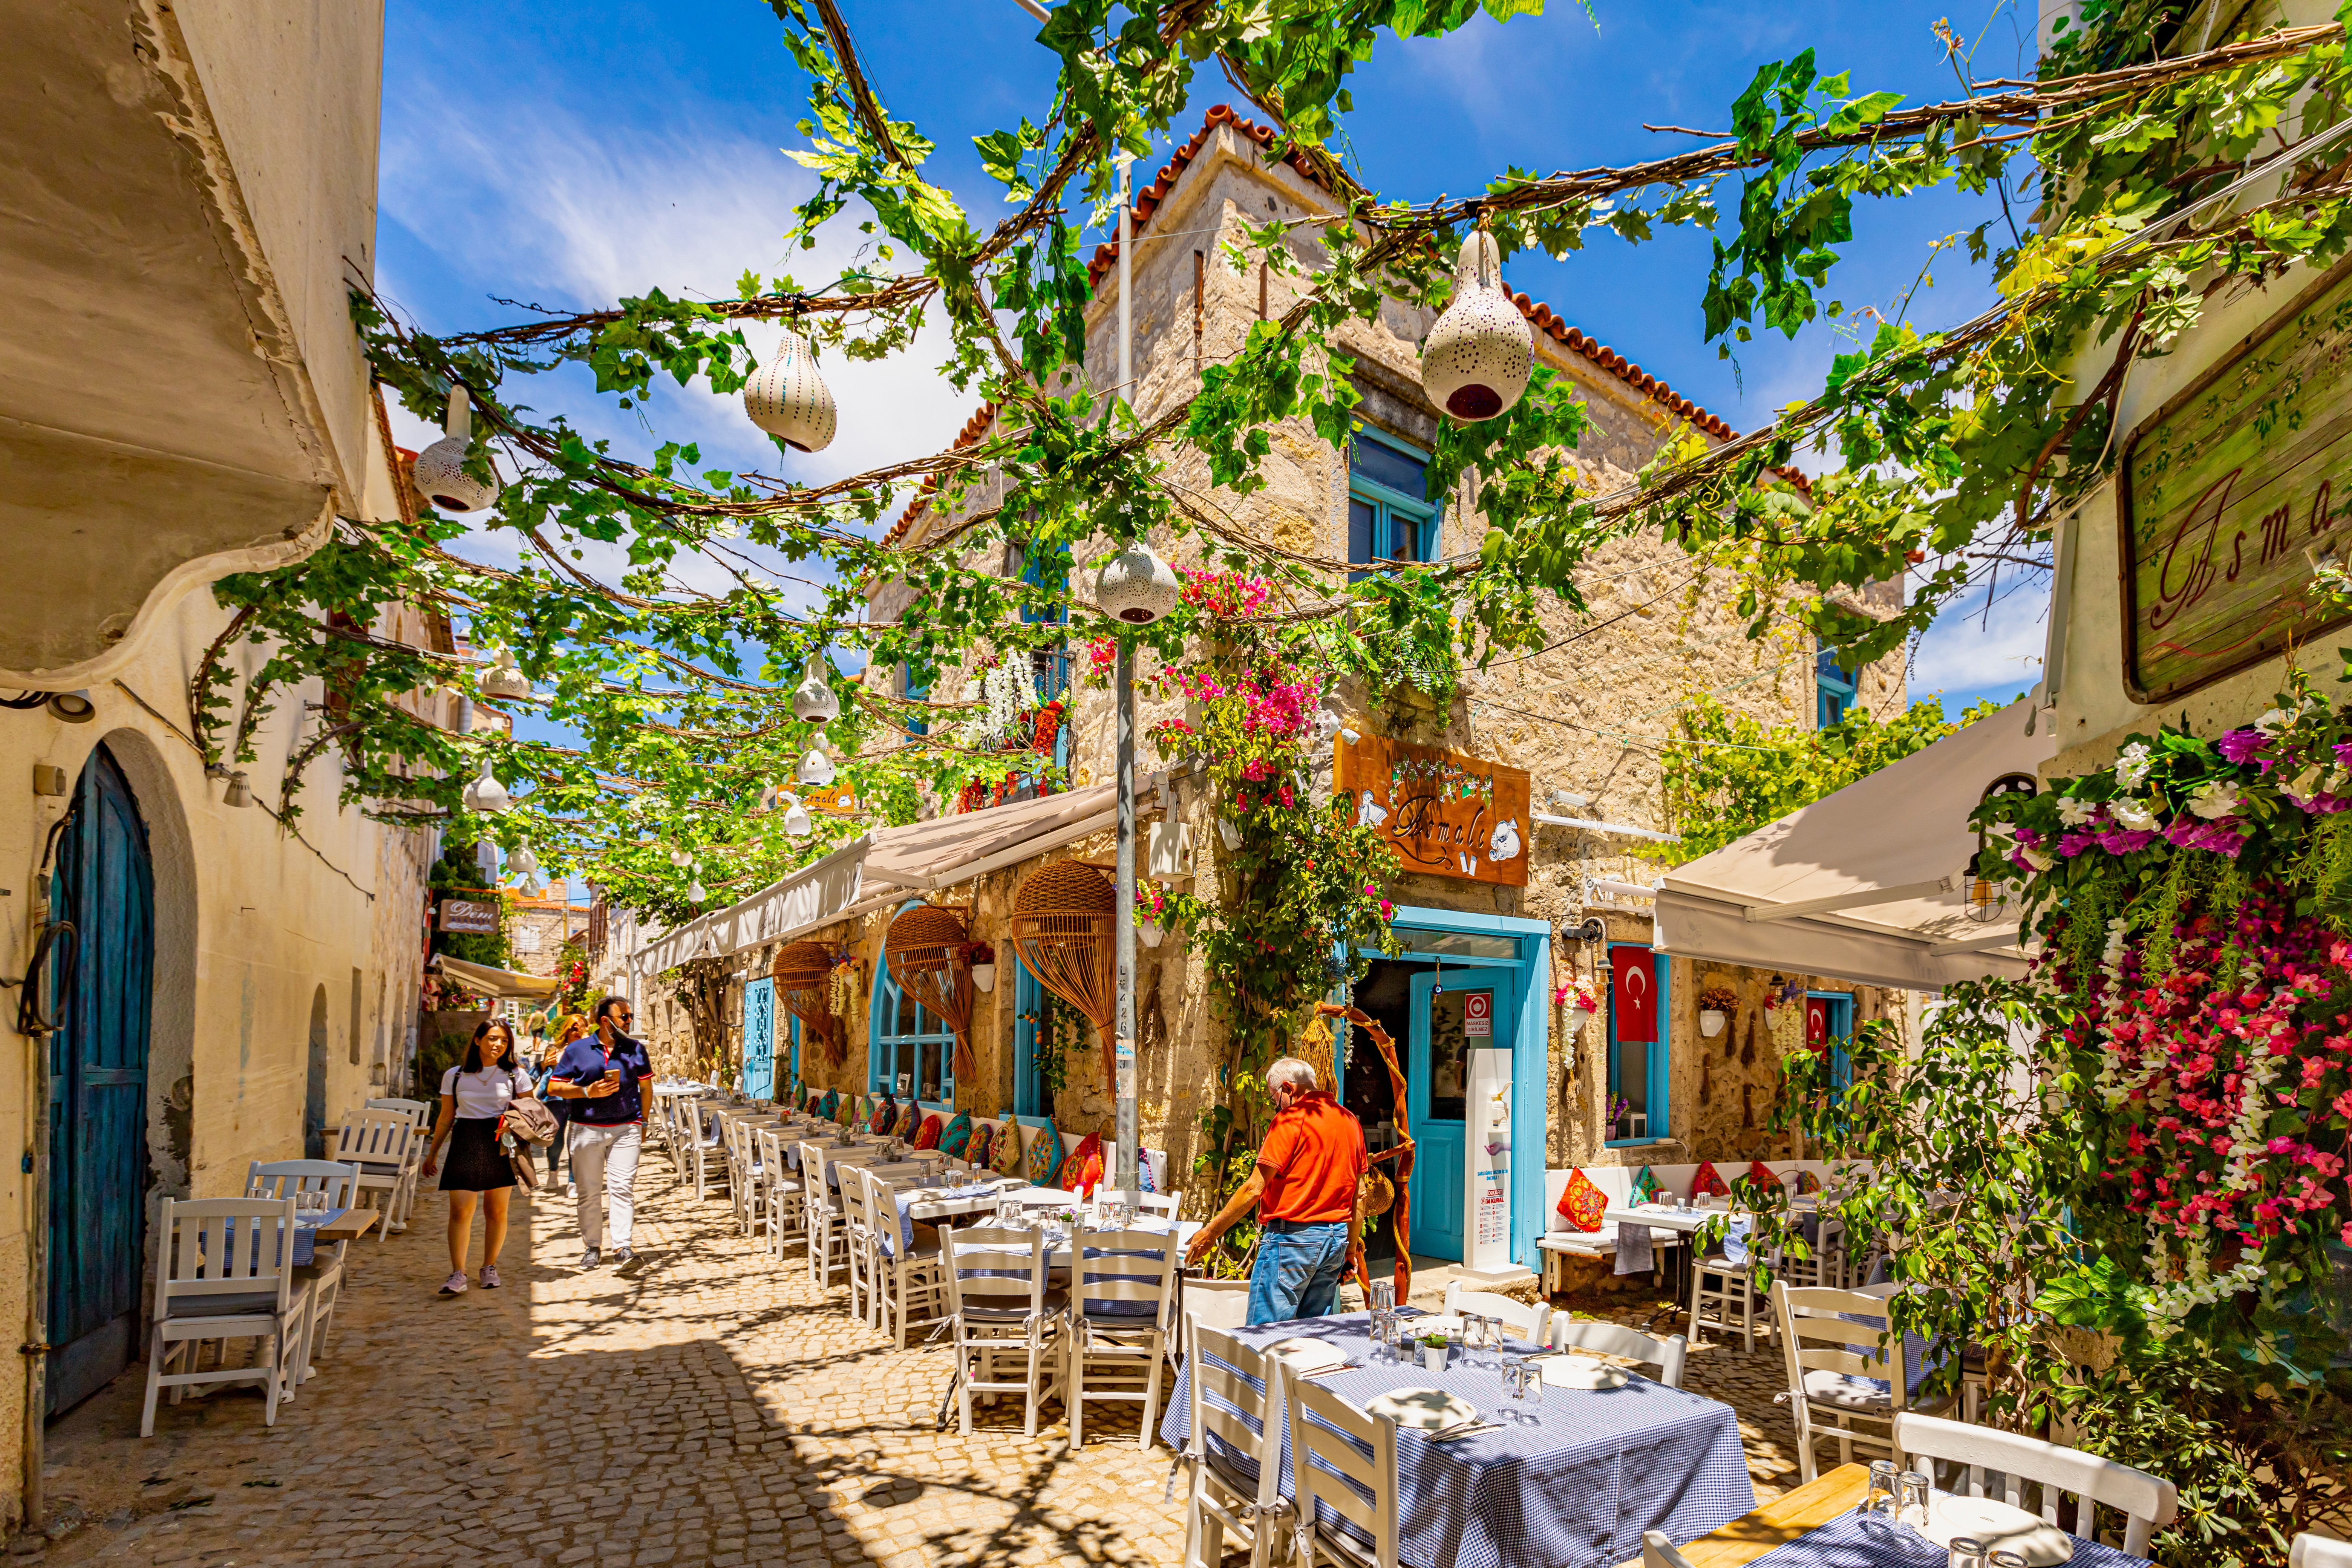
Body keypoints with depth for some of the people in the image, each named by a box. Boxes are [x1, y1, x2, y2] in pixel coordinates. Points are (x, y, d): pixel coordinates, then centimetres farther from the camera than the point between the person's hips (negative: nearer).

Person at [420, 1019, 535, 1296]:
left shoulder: (516, 1076, 5)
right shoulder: (455, 1075, 7)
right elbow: (446, 1118, 14)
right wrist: (433, 1153, 14)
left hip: (500, 1144, 0)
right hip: (465, 1144, 0)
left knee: (496, 1211, 5)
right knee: (460, 1211, -9)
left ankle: (489, 1268, 19)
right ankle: (458, 1274, -6)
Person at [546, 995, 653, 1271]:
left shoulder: (636, 1049, 7)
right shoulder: (577, 1050, 2)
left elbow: (645, 1087, 14)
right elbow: (554, 1087, 3)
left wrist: (643, 1122, 10)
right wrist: (588, 1092, -11)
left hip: (626, 1128, 0)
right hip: (587, 1129, 0)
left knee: (623, 1187, -8)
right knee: (589, 1191, 7)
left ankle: (623, 1247, -9)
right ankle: (593, 1246, 20)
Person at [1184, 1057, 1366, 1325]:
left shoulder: (1290, 1119, -11)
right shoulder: (1351, 1122, 11)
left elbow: (1254, 1189, -13)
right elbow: (1358, 1197, 15)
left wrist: (1211, 1232, -6)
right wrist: (1350, 1251, 23)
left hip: (1293, 1238, -8)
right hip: (1337, 1238, 8)